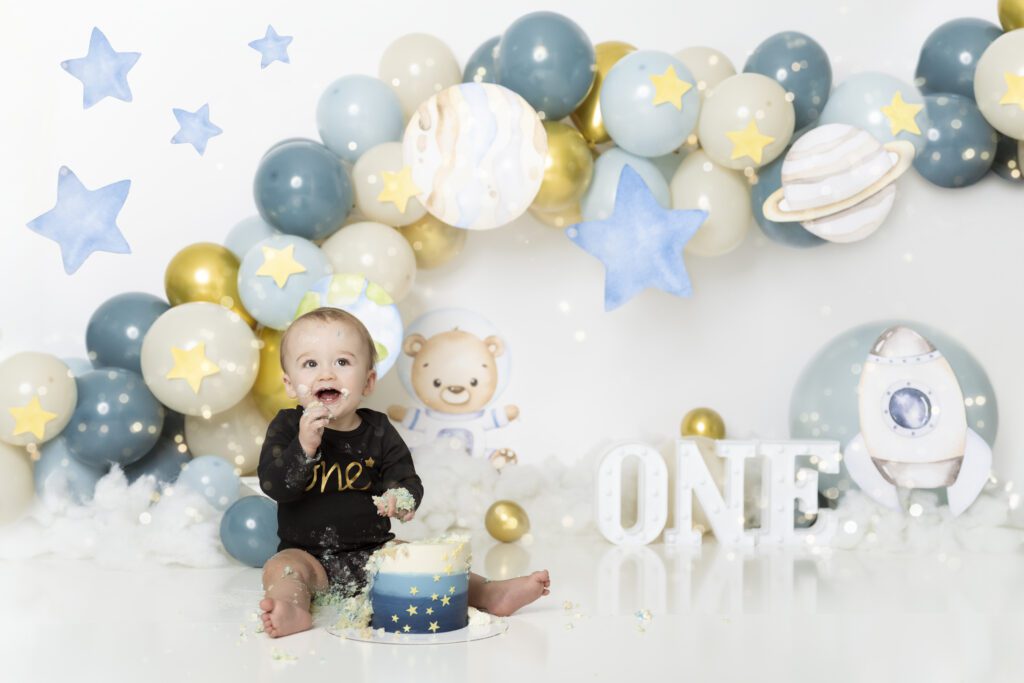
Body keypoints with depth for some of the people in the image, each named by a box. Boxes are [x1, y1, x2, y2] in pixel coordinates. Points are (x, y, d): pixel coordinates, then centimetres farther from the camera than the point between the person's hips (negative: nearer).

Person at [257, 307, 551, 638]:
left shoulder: (378, 431, 1)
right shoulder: (287, 427, -4)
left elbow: (405, 477, -2)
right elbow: (273, 485, -14)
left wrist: (402, 497, -27)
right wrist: (304, 446, -30)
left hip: (373, 551, 2)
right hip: (309, 555, -2)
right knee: (281, 568, -29)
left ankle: (488, 593, -19)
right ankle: (292, 608, -54)